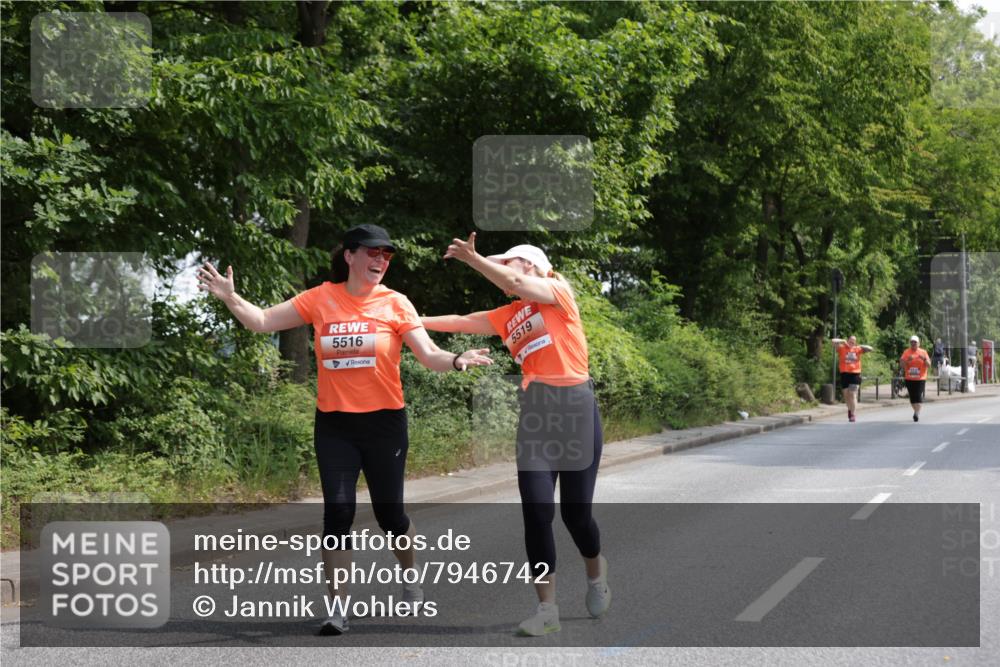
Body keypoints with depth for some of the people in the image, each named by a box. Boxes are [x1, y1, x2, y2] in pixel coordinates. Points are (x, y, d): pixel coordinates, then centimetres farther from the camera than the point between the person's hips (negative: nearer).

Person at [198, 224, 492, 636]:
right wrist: (230, 297, -11)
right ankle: (338, 607, 4)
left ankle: (410, 577, 37)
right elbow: (263, 322, 3)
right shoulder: (321, 299, -2)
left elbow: (429, 356, -10)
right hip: (334, 424, 1)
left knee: (389, 511, 8)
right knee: (338, 511, -5)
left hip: (384, 421, -1)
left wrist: (456, 361, -30)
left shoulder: (395, 304, -5)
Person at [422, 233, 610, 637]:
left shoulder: (559, 292, 1)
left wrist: (470, 256, -14)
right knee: (536, 511, -6)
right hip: (535, 413, 5)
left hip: (575, 407, -5)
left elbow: (516, 282, -14)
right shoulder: (508, 315, 17)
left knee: (575, 511, 1)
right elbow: (463, 322, 18)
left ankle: (596, 575, 33)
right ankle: (547, 609, 1)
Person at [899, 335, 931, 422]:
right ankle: (916, 411, 21)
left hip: (920, 379, -2)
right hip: (909, 379, 2)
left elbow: (929, 365, 1)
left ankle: (917, 413, -14)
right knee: (912, 397, 5)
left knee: (919, 396, -13)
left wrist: (924, 359, -17)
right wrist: (908, 360, -17)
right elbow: (901, 365, 0)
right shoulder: (906, 352, 5)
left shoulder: (923, 352, 3)